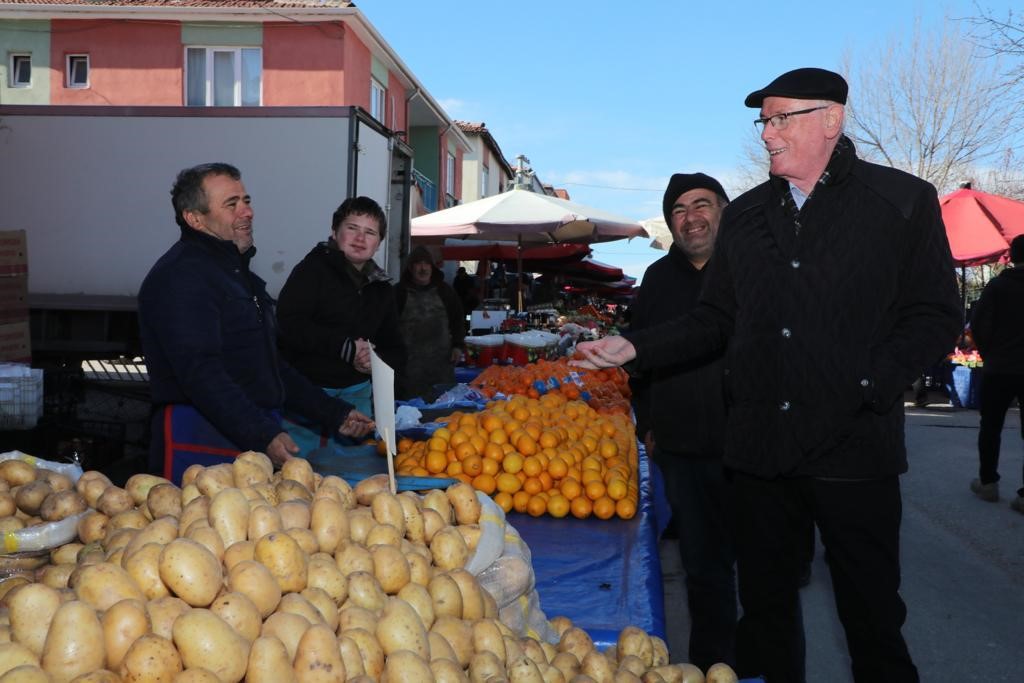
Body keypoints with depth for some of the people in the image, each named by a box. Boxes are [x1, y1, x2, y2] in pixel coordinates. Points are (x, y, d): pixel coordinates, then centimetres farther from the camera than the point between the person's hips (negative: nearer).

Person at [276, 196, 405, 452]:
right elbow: (288, 326, -18)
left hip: (357, 393, 5)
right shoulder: (313, 269, -4)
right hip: (306, 389, -5)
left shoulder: (381, 288, 15)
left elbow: (396, 351, 17)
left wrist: (376, 361, -6)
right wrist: (346, 347, -18)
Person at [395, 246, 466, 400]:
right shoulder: (399, 292, 2)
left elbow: (458, 319, 17)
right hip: (409, 363, -2)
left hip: (442, 359, 3)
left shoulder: (445, 291, 11)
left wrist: (457, 345, 8)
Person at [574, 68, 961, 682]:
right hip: (760, 446, 4)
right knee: (765, 604, 14)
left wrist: (868, 387, -15)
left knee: (872, 612, 8)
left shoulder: (903, 200, -1)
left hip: (855, 446, -4)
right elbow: (717, 320, 14)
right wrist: (636, 348, 2)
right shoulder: (744, 216, 12)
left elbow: (936, 317, -3)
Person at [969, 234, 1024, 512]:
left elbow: (978, 325, -9)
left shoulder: (997, 285, -4)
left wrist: (988, 354, 6)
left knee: (990, 427, 13)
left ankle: (988, 482, 17)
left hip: (999, 368, 0)